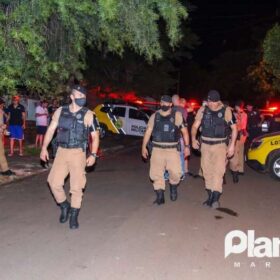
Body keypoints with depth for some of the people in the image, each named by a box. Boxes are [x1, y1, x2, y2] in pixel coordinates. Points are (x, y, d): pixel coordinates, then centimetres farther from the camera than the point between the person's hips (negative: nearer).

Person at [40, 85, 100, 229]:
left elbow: (95, 136, -2)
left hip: (78, 153, -3)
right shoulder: (60, 111, 5)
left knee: (77, 186, -1)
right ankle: (64, 206, 26)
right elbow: (51, 130, 10)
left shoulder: (88, 115, -3)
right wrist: (44, 148, 5)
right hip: (61, 152, 3)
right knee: (54, 182, 0)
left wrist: (93, 154, -12)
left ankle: (74, 216, 16)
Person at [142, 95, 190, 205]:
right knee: (156, 173, -3)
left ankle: (173, 188, 26)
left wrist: (187, 146, -2)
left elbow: (184, 131, 4)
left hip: (172, 150, -2)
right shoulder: (154, 116, 7)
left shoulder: (177, 115, 1)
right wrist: (144, 147, 2)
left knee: (175, 172, -7)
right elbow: (148, 131, 7)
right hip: (157, 149, 2)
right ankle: (160, 196, 11)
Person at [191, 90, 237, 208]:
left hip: (220, 145, -3)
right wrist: (193, 139, -11)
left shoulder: (226, 111, -6)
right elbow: (195, 126, 3)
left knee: (218, 170, -13)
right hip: (205, 145, 3)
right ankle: (210, 196, 22)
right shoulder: (203, 110, -1)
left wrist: (232, 145, -8)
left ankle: (216, 198, -10)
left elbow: (234, 128, -2)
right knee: (207, 171, 9)